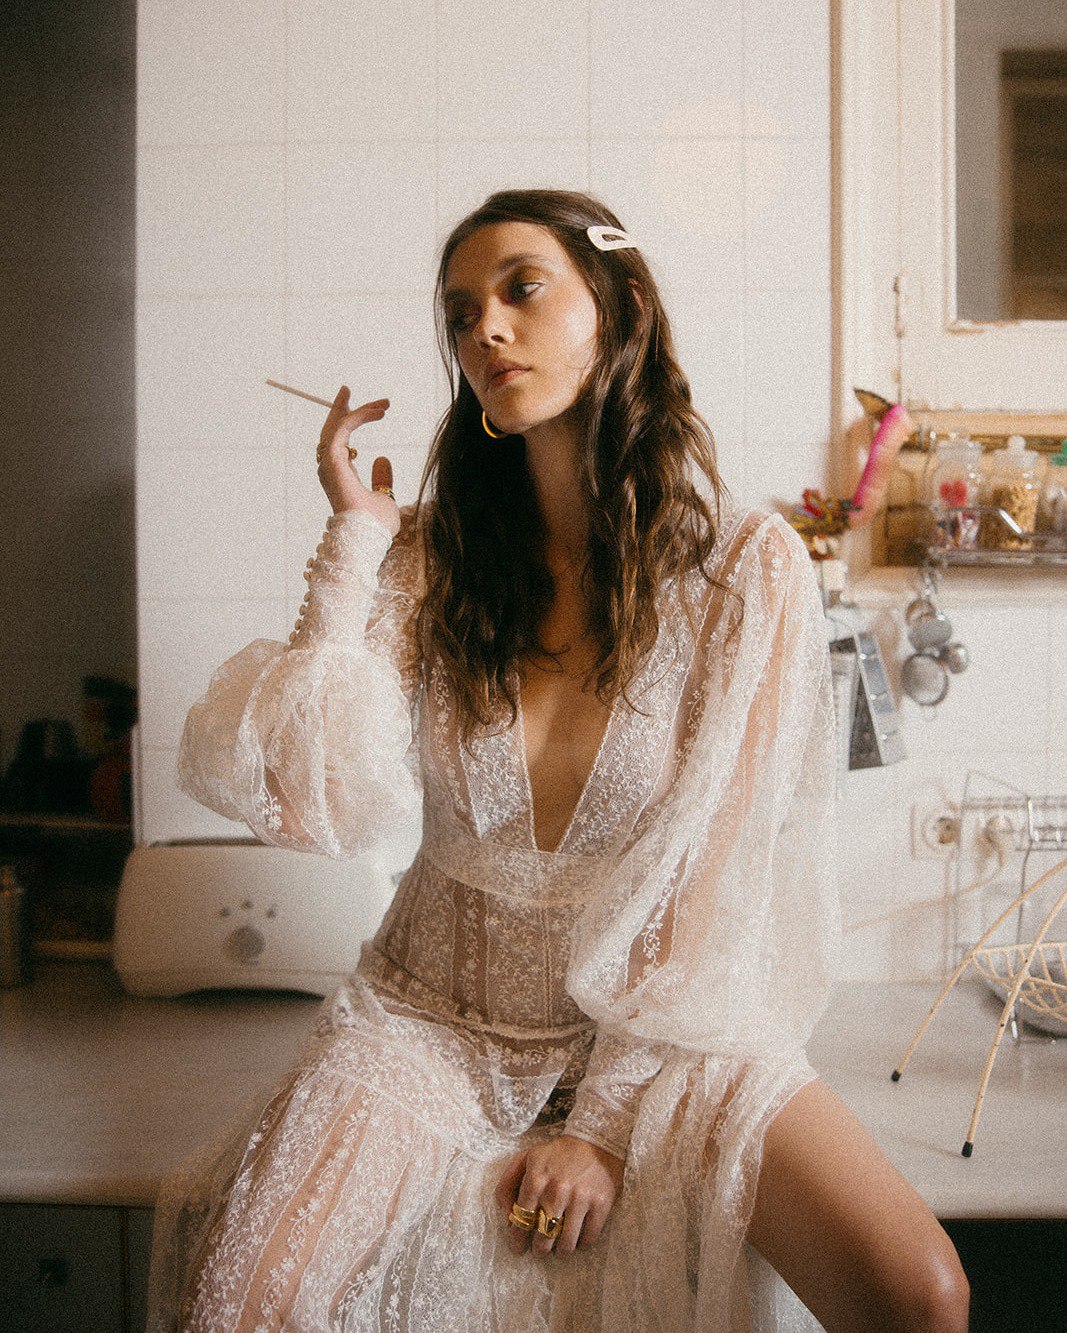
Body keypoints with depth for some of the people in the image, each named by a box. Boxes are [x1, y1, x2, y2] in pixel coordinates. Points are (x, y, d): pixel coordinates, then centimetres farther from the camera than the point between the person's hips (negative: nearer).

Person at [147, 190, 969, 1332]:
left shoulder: (750, 569, -9)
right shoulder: (425, 556, -3)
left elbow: (723, 870, -9)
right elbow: (328, 807, -14)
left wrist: (604, 1120, -11)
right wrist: (352, 542, -12)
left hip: (659, 1025, -1)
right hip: (433, 1016, 1)